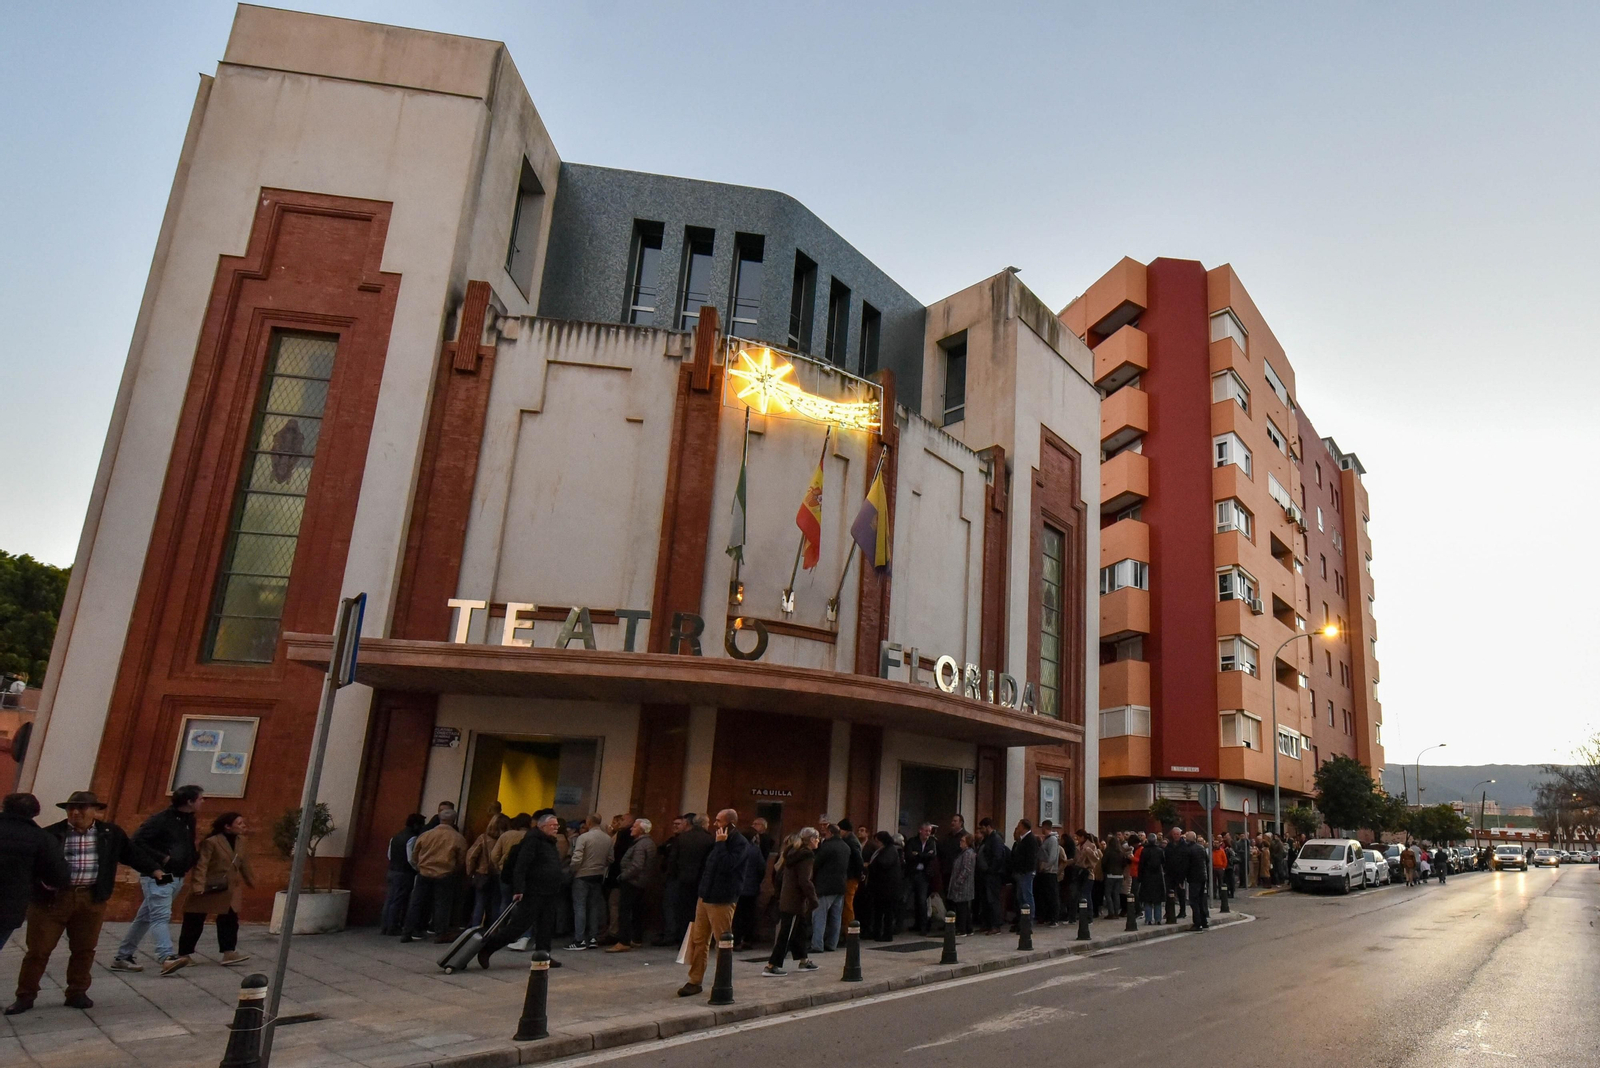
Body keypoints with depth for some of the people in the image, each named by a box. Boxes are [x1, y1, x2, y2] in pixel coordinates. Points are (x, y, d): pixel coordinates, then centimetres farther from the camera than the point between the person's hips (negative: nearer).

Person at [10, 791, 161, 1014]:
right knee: (38, 949, 6)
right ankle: (25, 996, 23)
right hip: (52, 898, -2)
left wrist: (154, 869, -3)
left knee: (84, 949, 11)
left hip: (91, 899, 2)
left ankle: (77, 993, 24)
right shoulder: (50, 834, -5)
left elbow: (133, 852, 7)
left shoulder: (111, 833, 3)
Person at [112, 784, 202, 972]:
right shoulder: (161, 820, -14)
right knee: (161, 916, -17)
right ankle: (165, 956, -26)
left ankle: (122, 957, 23)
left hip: (176, 878, 8)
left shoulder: (189, 820, 12)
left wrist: (194, 859, 3)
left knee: (144, 918, 14)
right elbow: (136, 841, -19)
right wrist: (162, 858, -22)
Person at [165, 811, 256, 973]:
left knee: (229, 921, 4)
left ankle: (229, 952, 9)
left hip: (227, 891, 7)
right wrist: (197, 886, -29)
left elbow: (243, 863, 16)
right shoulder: (211, 842, -19)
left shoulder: (238, 842, 4)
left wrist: (251, 880, 20)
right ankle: (184, 955, 16)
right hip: (206, 890, -6)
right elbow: (201, 866, -22)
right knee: (193, 924, 3)